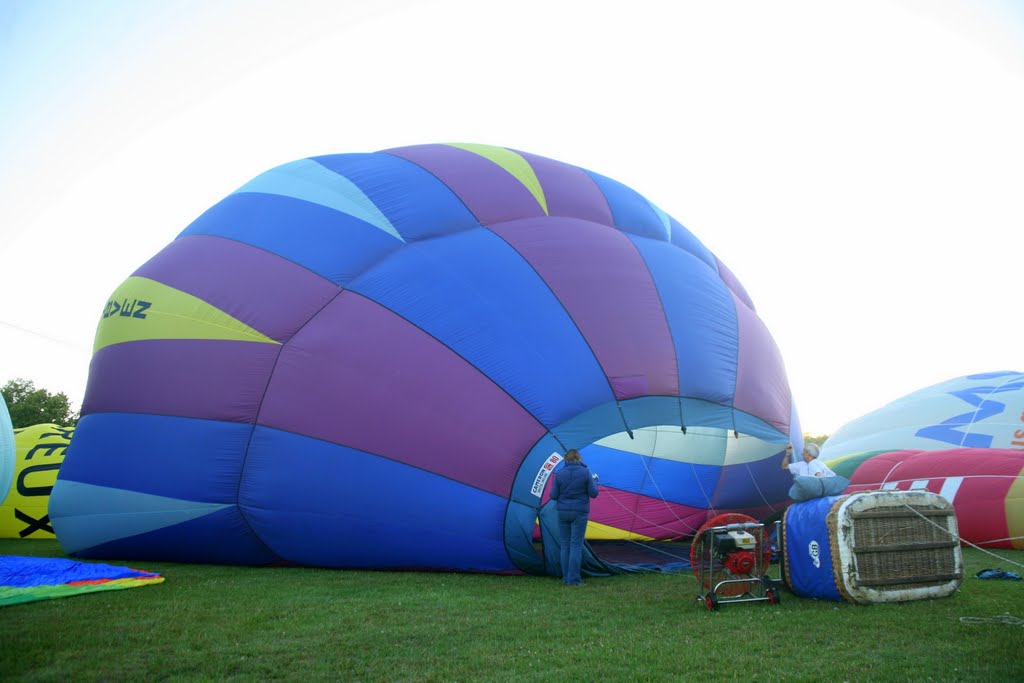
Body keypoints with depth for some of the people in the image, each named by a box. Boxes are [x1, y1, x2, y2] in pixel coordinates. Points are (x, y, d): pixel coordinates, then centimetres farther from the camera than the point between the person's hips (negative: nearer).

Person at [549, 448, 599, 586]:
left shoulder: (559, 474, -2)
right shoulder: (585, 472, -7)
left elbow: (553, 496, -2)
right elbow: (593, 493, -5)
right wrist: (594, 480, 13)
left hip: (563, 512, 2)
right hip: (579, 513, -2)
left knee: (565, 545, 10)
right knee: (576, 545, 1)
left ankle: (566, 578, 13)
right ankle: (573, 579, -1)